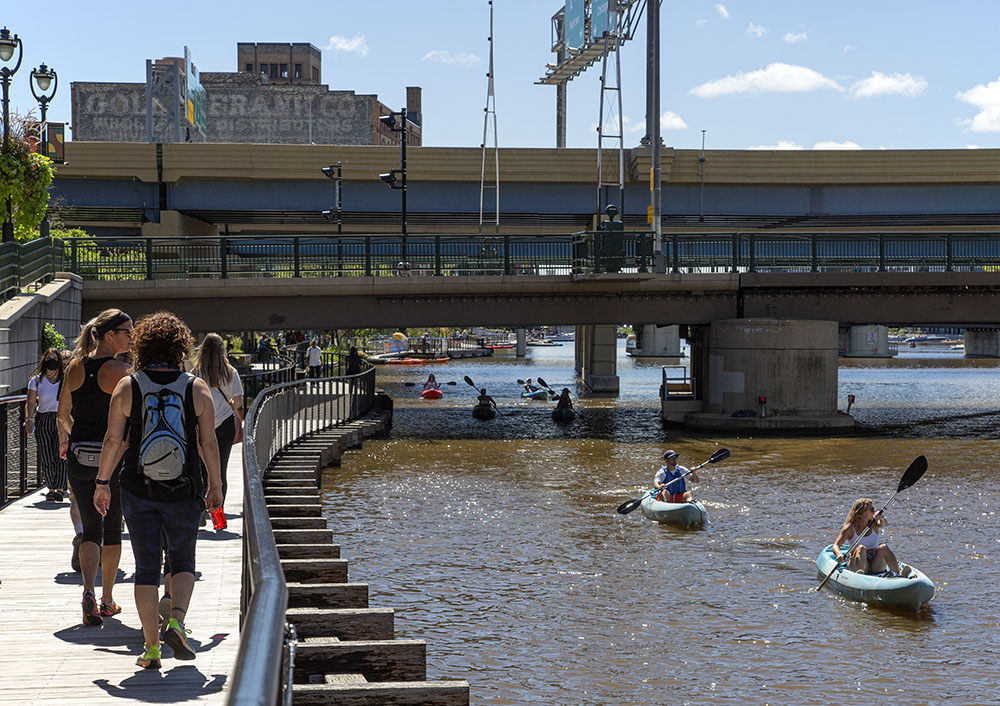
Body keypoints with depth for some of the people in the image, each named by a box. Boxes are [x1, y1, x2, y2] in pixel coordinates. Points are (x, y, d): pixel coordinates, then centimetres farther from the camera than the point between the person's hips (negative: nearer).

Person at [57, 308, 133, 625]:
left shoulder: (75, 367, 4)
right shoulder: (121, 371, -11)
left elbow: (63, 414, 15)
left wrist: (64, 439, 34)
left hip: (80, 455, 3)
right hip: (114, 457, -3)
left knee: (91, 529, 7)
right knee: (112, 528, 13)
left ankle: (88, 590, -17)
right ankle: (107, 600, 22)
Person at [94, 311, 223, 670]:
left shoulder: (127, 387, -3)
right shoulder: (197, 388, -3)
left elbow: (113, 439, -3)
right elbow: (209, 443, -3)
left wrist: (102, 483, 7)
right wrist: (215, 486, 7)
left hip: (139, 491, 0)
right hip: (184, 492, 0)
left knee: (146, 568, 7)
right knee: (182, 561, 16)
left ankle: (151, 648, 5)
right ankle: (176, 620, -9)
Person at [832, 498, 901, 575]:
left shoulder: (873, 525, 9)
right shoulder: (850, 528, 0)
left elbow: (883, 524, -14)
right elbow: (836, 546, -10)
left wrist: (881, 518, -38)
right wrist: (839, 555, -33)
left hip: (876, 567, 3)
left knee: (884, 547, -23)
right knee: (861, 548, -31)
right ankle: (860, 573, -58)